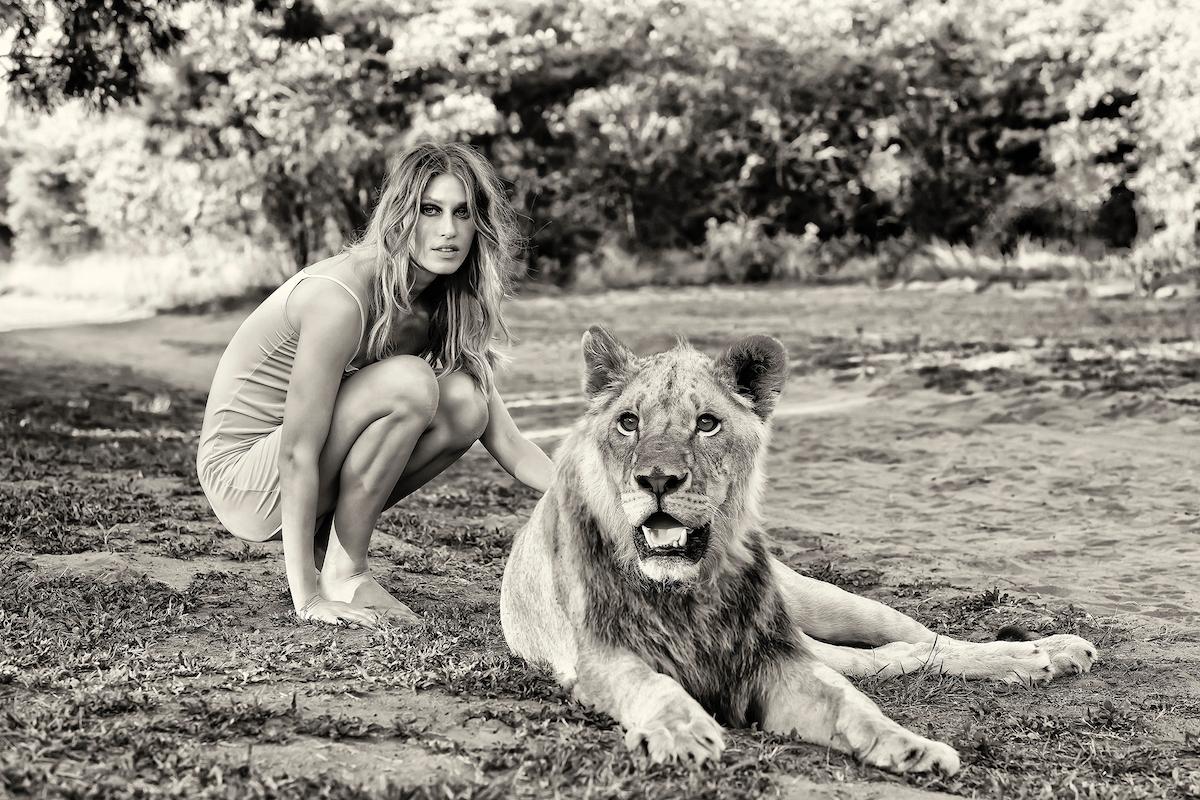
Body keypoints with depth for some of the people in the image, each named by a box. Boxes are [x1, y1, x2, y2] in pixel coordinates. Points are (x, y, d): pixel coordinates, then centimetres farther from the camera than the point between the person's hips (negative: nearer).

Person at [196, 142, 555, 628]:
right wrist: (306, 595, -27)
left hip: (317, 475, 8)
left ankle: (328, 545, 1)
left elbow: (506, 442, 0)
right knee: (409, 383, -26)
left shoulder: (445, 309, -1)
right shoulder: (341, 298, -25)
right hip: (241, 475, -7)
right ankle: (341, 572, -14)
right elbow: (298, 453, -27)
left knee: (464, 402, -12)